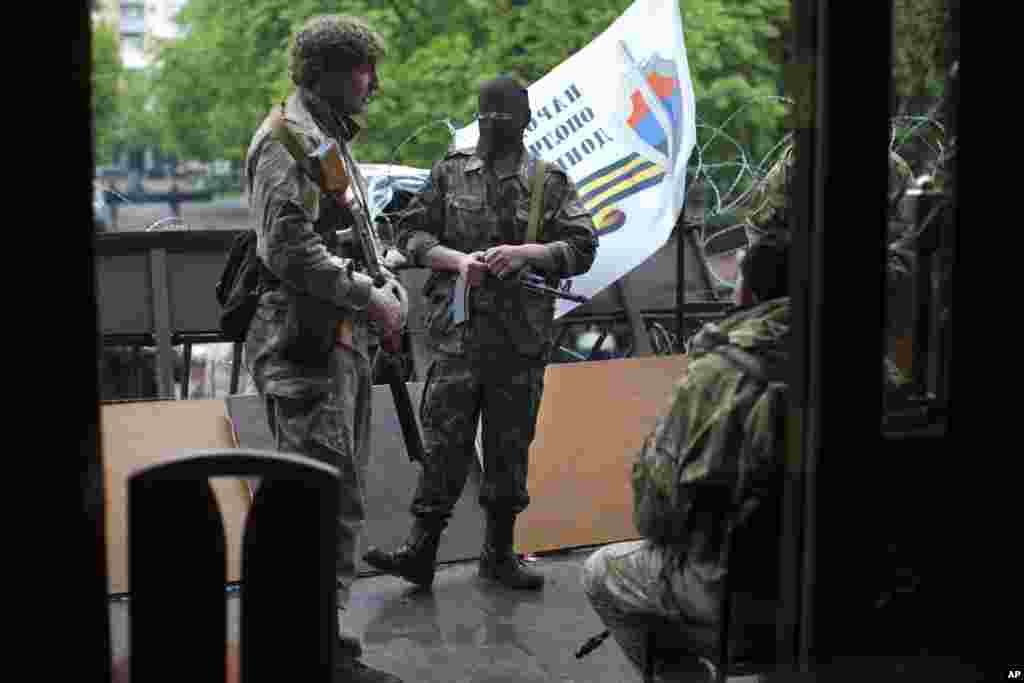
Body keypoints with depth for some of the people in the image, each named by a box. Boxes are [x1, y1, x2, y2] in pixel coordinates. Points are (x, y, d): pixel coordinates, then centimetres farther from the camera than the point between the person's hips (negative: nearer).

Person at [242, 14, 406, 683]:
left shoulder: (332, 138, 22)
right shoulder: (290, 139, -11)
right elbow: (290, 247, -21)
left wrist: (386, 290, 11)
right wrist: (369, 296, -16)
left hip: (342, 342, 11)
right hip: (307, 346, -11)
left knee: (340, 497, 14)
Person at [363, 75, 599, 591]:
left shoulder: (550, 182, 6)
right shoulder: (451, 171, 7)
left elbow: (582, 247, 2)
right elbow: (410, 233, 7)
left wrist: (525, 252, -13)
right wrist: (457, 260, -9)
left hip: (522, 339, 1)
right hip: (458, 332, -1)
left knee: (510, 445, 9)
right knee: (443, 441, -2)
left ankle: (499, 552, 21)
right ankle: (420, 550, 5)